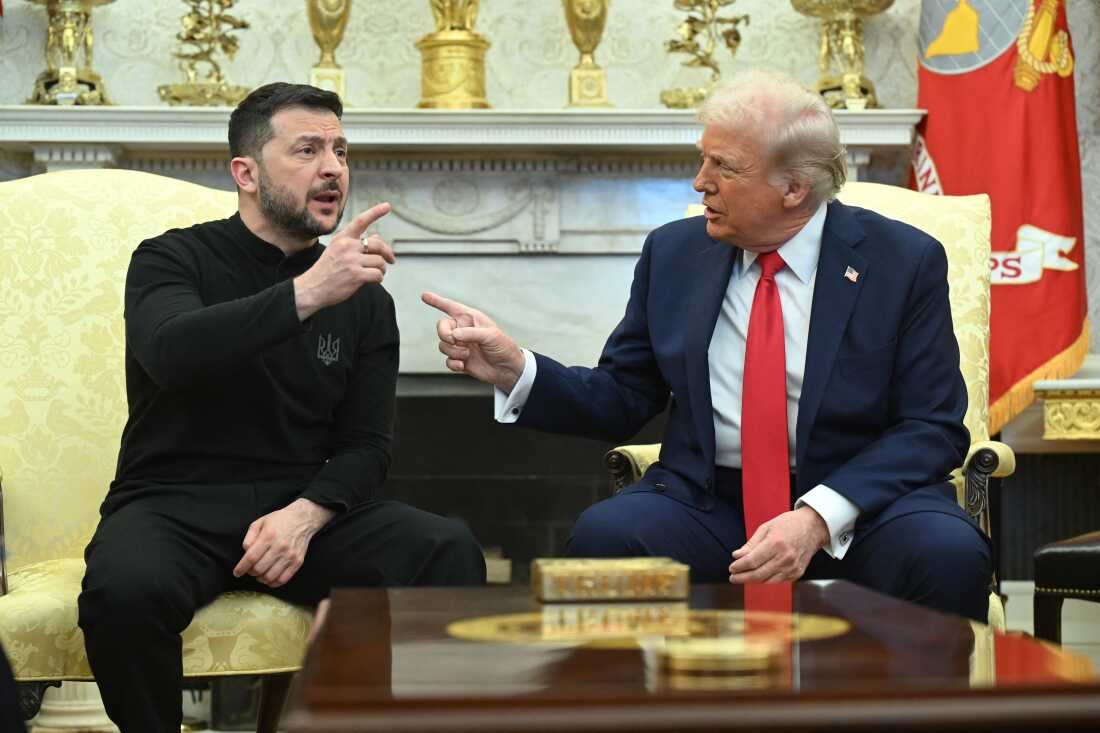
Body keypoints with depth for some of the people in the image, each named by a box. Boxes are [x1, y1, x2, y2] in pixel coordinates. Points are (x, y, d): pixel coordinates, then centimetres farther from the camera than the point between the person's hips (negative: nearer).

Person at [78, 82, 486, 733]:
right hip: (175, 505, -2)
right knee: (125, 588, -36)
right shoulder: (174, 260, 1)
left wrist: (305, 514, -15)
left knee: (451, 553, -23)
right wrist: (308, 294, -32)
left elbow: (366, 447, 6)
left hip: (304, 507, 3)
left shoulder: (366, 301, 11)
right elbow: (170, 352, -22)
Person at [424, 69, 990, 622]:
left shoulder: (904, 260, -2)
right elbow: (622, 398, 12)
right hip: (706, 502, 2)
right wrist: (515, 370, -7)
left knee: (949, 554, -34)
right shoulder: (674, 252, 7)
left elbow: (933, 428, -6)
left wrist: (818, 518, -21)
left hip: (859, 500, -2)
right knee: (603, 534, -29)